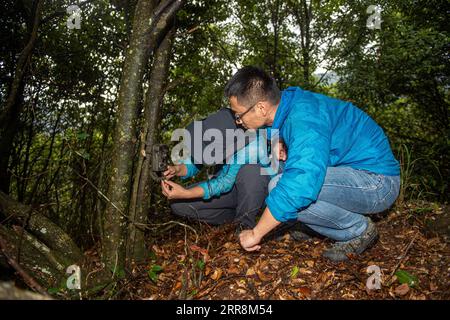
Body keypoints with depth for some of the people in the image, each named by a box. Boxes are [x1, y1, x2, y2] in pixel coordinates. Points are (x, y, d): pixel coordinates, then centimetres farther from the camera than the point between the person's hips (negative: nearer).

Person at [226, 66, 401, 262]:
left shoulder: (304, 118, -28)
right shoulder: (288, 103, 1)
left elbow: (299, 186, -40)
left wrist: (256, 234, -29)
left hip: (378, 183, -9)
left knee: (282, 186, -27)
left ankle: (359, 230, -5)